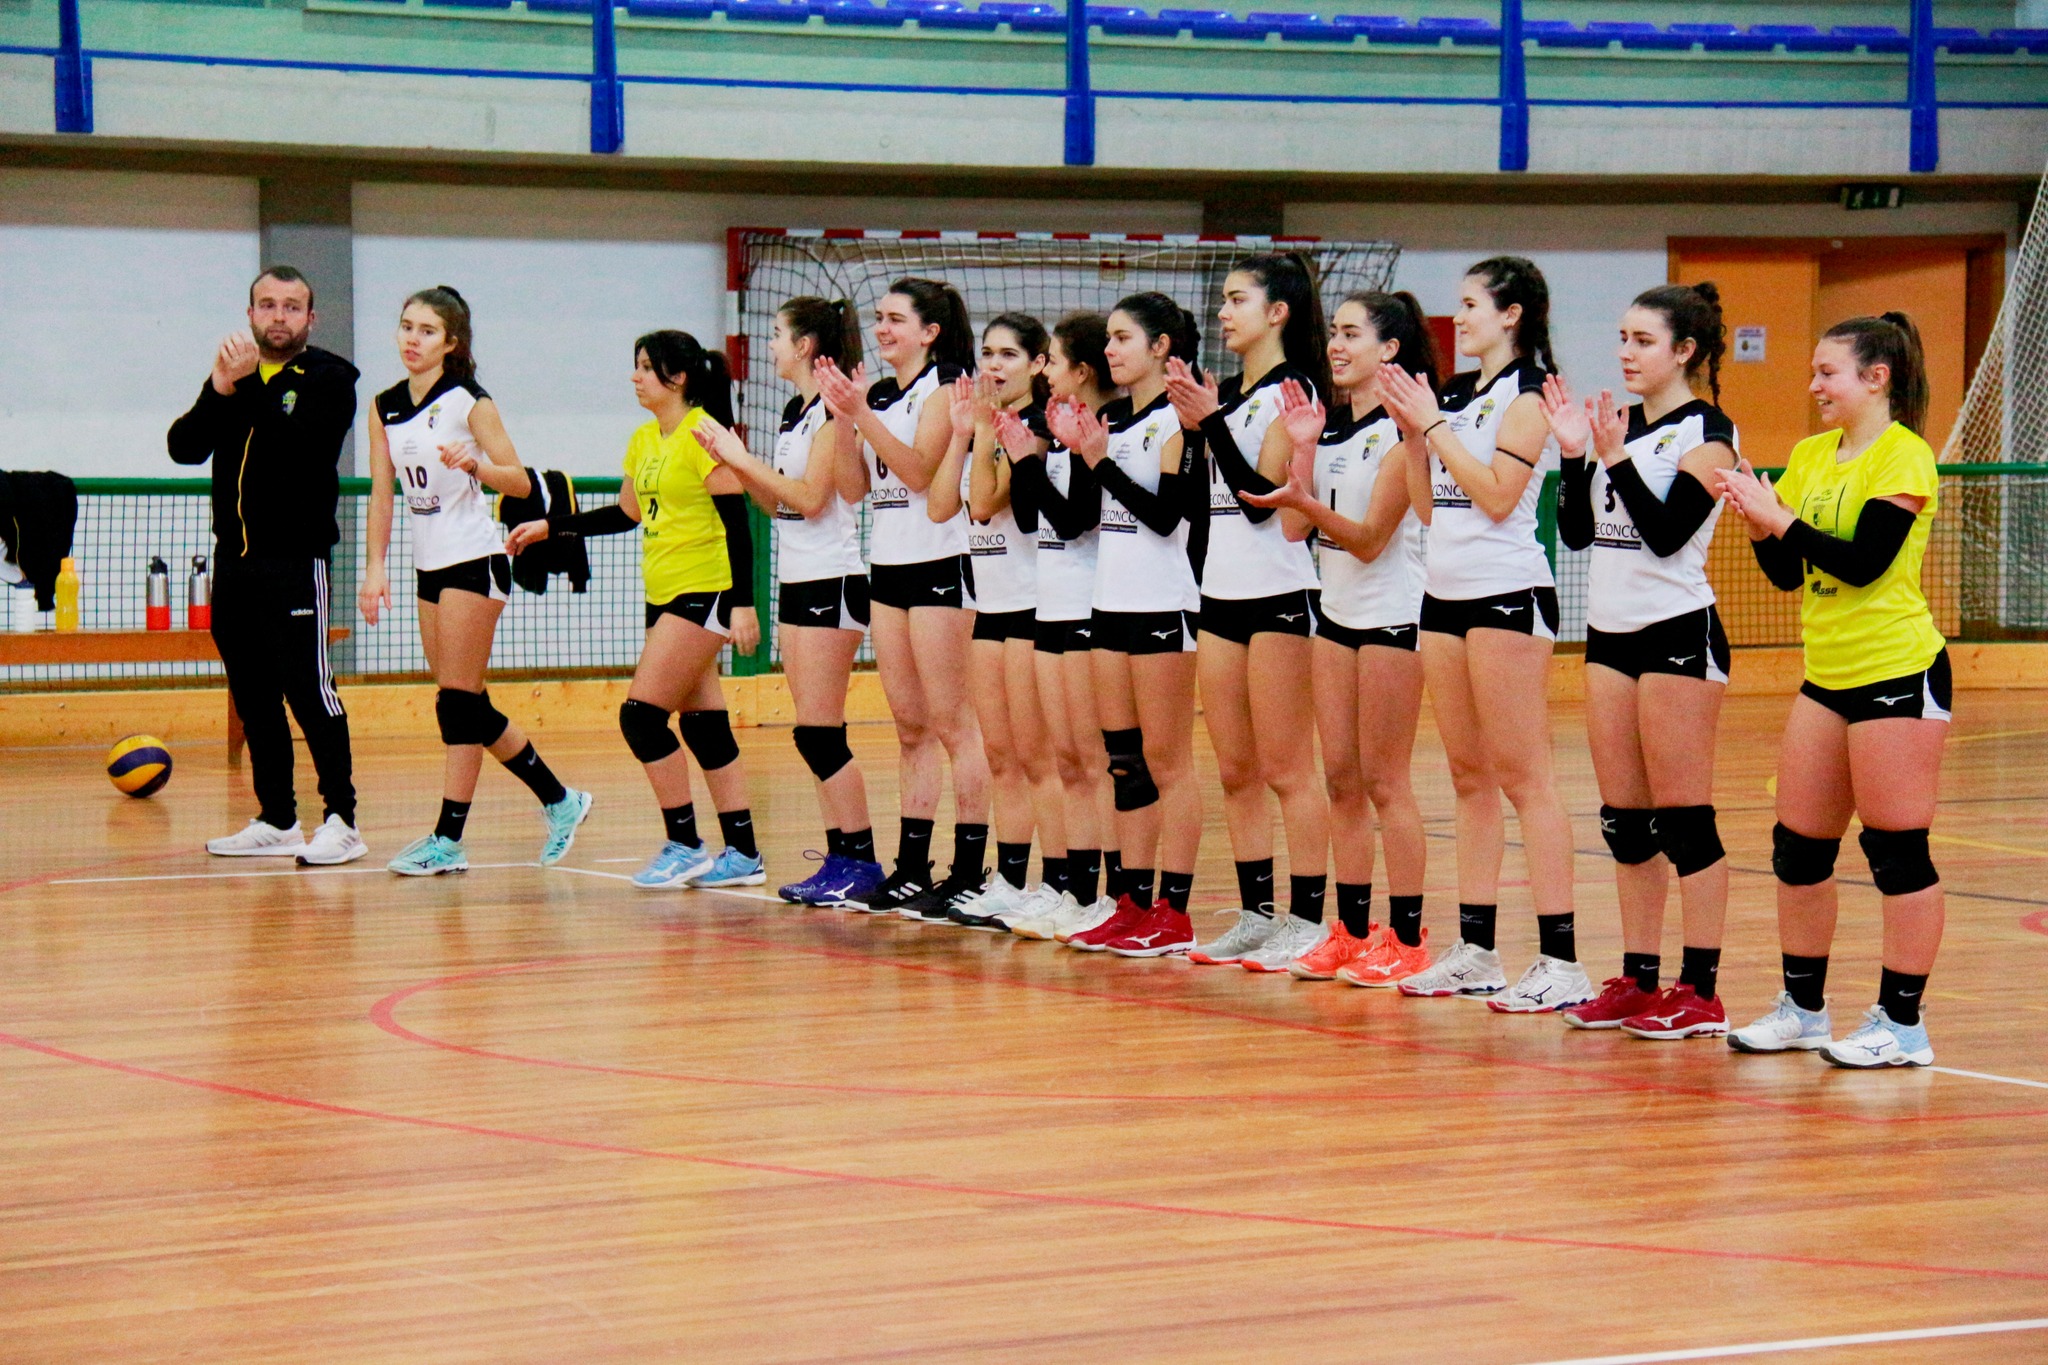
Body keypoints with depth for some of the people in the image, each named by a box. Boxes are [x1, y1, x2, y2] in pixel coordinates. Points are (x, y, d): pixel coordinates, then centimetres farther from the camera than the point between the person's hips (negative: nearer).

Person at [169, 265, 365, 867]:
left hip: (295, 559, -6)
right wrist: (219, 392, -15)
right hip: (234, 560, 6)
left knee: (309, 690, -10)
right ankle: (277, 821, 17)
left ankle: (342, 820, -5)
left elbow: (303, 445, -19)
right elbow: (185, 446, 1)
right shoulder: (235, 375, 14)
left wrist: (248, 389, -22)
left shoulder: (328, 378, -2)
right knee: (254, 698, 10)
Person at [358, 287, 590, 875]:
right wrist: (375, 568, 1)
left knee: (458, 700, -8)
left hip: (475, 561, -7)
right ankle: (559, 802, 21)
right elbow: (381, 492, 8)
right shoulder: (386, 407, 8)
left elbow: (521, 483, -11)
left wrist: (474, 464, -30)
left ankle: (447, 840, -5)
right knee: (466, 705, 9)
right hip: (431, 565, 7)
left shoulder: (467, 402, -9)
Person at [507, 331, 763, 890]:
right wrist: (549, 527, 22)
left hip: (703, 593, -8)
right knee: (702, 725, 8)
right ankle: (743, 854, 12)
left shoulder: (705, 435, -13)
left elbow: (737, 522, -16)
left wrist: (742, 602, -20)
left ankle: (684, 845, -4)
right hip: (664, 594, 8)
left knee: (641, 715, -12)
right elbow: (626, 513, 25)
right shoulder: (644, 440, 13)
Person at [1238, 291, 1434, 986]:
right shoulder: (1331, 421, 10)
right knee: (1340, 778, 8)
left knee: (1384, 779, -5)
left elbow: (1370, 538, -17)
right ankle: (1352, 932, 13)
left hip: (1391, 613, -8)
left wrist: (1302, 502, -31)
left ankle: (1407, 939, 0)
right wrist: (1304, 447, -10)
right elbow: (1300, 524, 1)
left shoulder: (1400, 429, -13)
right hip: (1337, 610, 8)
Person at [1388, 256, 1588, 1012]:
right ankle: (1475, 953, 15)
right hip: (1446, 593, 9)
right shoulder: (1457, 394, 14)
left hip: (1507, 594, -9)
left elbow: (1497, 495, -18)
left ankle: (1560, 962, -9)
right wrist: (1411, 428, 5)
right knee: (1469, 778, 10)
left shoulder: (1525, 392, -8)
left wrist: (1433, 424, -13)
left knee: (1523, 777, -9)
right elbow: (1428, 501, 14)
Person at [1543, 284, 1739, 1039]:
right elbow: (1576, 530, 10)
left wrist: (1616, 458, -21)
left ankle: (1701, 991, -2)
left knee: (1683, 819, -5)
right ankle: (1638, 982, 15)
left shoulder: (1707, 433, -8)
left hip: (1678, 633, -7)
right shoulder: (1621, 425, 12)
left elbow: (1666, 534, -18)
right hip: (1610, 632, 8)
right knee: (1624, 821, 9)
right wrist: (1573, 454, -2)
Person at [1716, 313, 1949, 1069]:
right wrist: (1758, 522, -7)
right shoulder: (1810, 455, 11)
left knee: (1897, 850, -3)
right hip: (1828, 676, 8)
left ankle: (1903, 1022, 3)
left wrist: (1779, 517, -20)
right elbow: (1787, 572, 10)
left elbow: (1863, 562, -20)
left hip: (1897, 673, -8)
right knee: (1798, 847, 9)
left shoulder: (1904, 457, -10)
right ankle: (1803, 1008, 20)